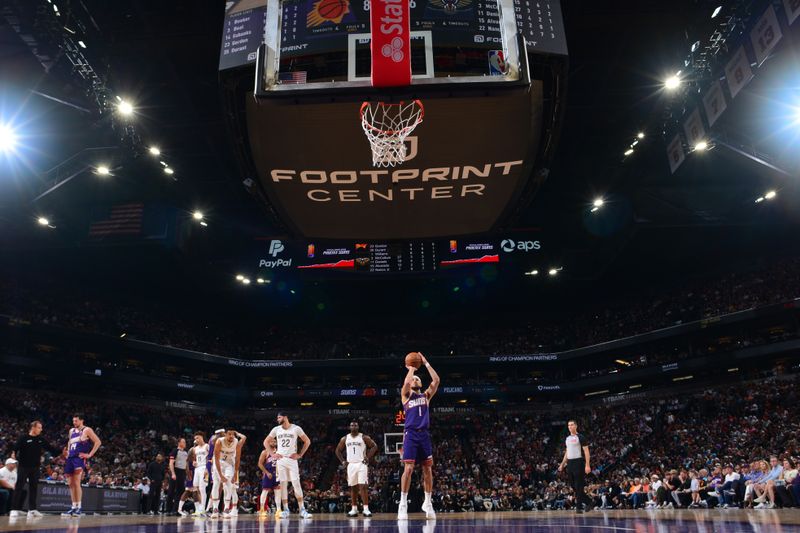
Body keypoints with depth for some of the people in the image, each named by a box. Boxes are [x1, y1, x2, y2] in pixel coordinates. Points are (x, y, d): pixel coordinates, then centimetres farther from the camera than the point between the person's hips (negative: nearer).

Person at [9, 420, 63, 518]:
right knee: (19, 487, -3)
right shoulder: (23, 437, -6)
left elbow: (50, 448, 9)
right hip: (23, 466, -5)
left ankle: (32, 509, 10)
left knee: (33, 488, 6)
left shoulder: (41, 439, 8)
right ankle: (14, 509, 2)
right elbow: (15, 448, -14)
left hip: (35, 467, 5)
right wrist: (14, 454, -33)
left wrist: (61, 450, 1)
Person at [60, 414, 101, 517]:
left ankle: (79, 508, -14)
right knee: (70, 484, 7)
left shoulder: (86, 430, -3)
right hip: (70, 458, 8)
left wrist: (90, 454, -12)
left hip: (79, 458, -8)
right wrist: (68, 452, 20)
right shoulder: (71, 431, 19)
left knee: (76, 483, -16)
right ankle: (74, 507, 13)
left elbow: (98, 442, -8)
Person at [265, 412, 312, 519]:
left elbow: (307, 441, 2)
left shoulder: (296, 428, -4)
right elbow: (266, 442, 15)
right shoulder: (276, 429, 5)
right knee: (283, 485, 3)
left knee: (296, 484, -7)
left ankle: (302, 510, -5)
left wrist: (300, 454, -3)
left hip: (292, 459, -3)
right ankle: (286, 510, 9)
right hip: (280, 459, 3)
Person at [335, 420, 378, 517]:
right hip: (350, 465, 3)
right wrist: (342, 461, 6)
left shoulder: (364, 437, -1)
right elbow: (338, 450, 17)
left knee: (363, 486, -12)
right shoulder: (345, 439, 8)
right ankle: (354, 509, 14)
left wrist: (368, 457, -8)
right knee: (352, 487, 7)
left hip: (361, 464, -3)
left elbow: (374, 446, 0)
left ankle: (366, 509, -11)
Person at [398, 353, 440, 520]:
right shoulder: (406, 396, 8)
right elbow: (405, 383, -14)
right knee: (408, 469, -11)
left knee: (428, 469, 4)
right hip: (411, 434, -3)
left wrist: (425, 363, 4)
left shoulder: (426, 395, 16)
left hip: (424, 434, 3)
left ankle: (428, 503, 17)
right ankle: (403, 504, -3)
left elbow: (436, 380, 3)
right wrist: (412, 368, 1)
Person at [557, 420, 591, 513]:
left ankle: (579, 507, 2)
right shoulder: (567, 438, 15)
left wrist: (587, 465, -19)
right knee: (573, 485, 10)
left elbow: (586, 451, -11)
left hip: (578, 462, -7)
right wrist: (562, 464, 17)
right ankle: (587, 502, 24)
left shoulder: (580, 437, -7)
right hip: (570, 463, 7)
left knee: (578, 486, -5)